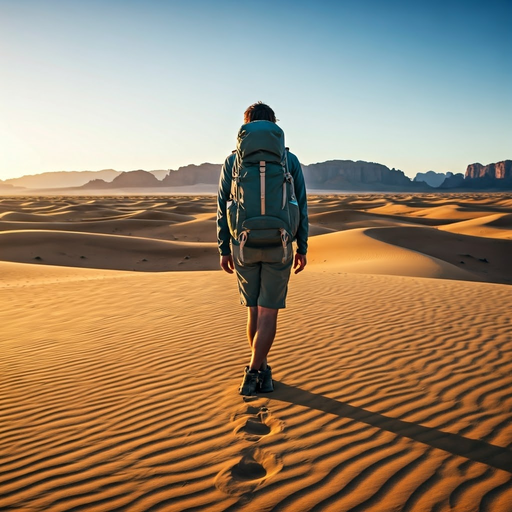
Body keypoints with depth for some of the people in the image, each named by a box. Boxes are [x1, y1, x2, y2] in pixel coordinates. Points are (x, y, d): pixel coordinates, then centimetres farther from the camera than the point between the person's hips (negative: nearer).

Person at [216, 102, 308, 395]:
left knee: (255, 310, 15)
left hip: (244, 247, 1)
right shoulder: (290, 160, 0)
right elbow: (300, 208, 0)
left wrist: (224, 250, 7)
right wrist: (302, 248, 8)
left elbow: (223, 209, 0)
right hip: (278, 247, -1)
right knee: (268, 313, 3)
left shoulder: (233, 161, 1)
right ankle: (253, 373, -5)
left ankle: (262, 371, 23)